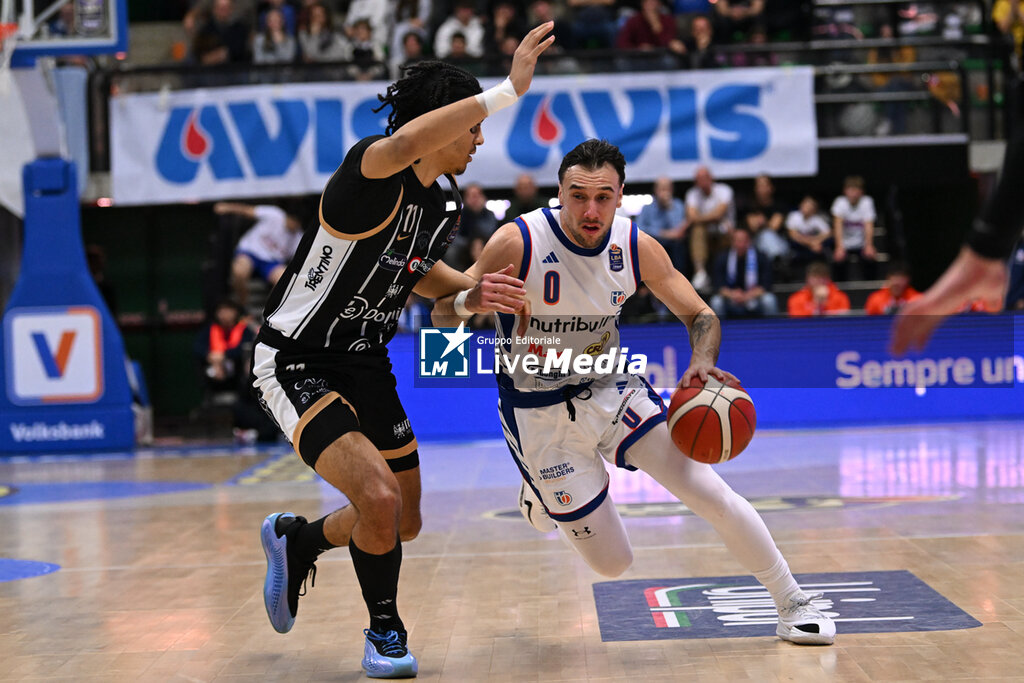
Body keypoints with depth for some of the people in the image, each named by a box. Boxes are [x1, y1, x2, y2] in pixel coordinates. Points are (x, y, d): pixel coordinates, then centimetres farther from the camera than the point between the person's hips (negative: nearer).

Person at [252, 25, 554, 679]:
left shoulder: (445, 208, 3)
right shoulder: (370, 171, -24)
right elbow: (406, 143, -49)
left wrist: (470, 291, 2)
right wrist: (509, 91, -49)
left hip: (368, 365, 9)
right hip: (296, 362, -9)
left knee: (403, 524, 14)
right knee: (379, 497, -24)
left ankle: (295, 538, 43)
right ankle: (385, 630, 4)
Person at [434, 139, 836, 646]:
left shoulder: (637, 248, -10)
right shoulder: (518, 241, -22)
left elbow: (699, 315, -1)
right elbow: (442, 314, -16)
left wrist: (703, 362, -25)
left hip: (611, 391, 3)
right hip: (541, 417, -3)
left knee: (712, 494, -8)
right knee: (612, 563, 2)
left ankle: (793, 604, 12)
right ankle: (541, 493, 33)